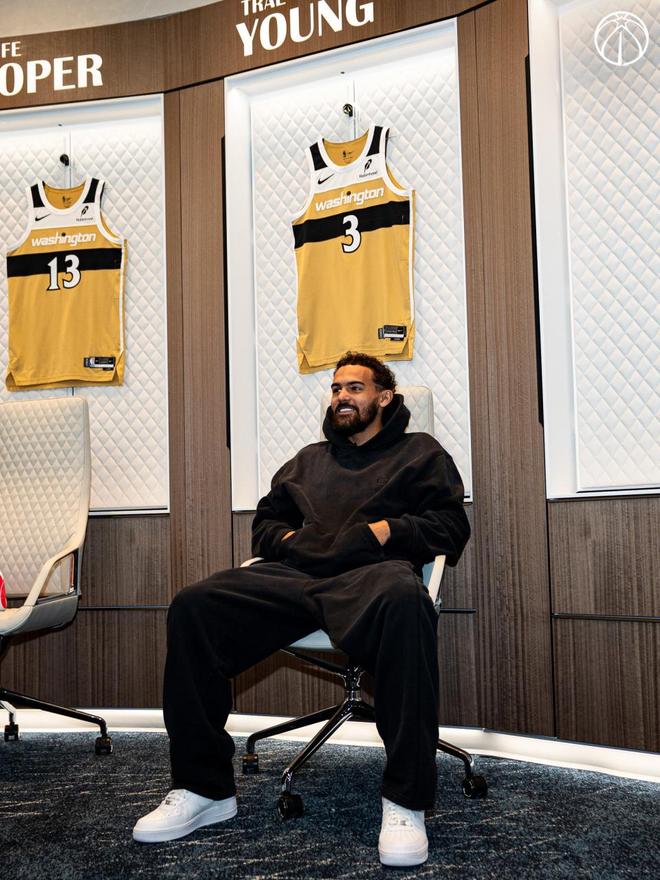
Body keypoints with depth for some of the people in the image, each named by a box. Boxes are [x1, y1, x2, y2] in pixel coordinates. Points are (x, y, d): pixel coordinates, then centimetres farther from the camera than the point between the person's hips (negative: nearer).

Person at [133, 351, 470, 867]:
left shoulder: (420, 452, 23)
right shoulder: (310, 459, 36)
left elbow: (451, 525, 11)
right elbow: (265, 519, 34)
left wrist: (390, 529, -5)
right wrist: (286, 537, 11)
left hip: (371, 572, -4)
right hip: (294, 573, 5)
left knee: (404, 601, -43)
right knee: (193, 607, -21)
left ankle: (406, 801, -36)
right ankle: (203, 788, -15)